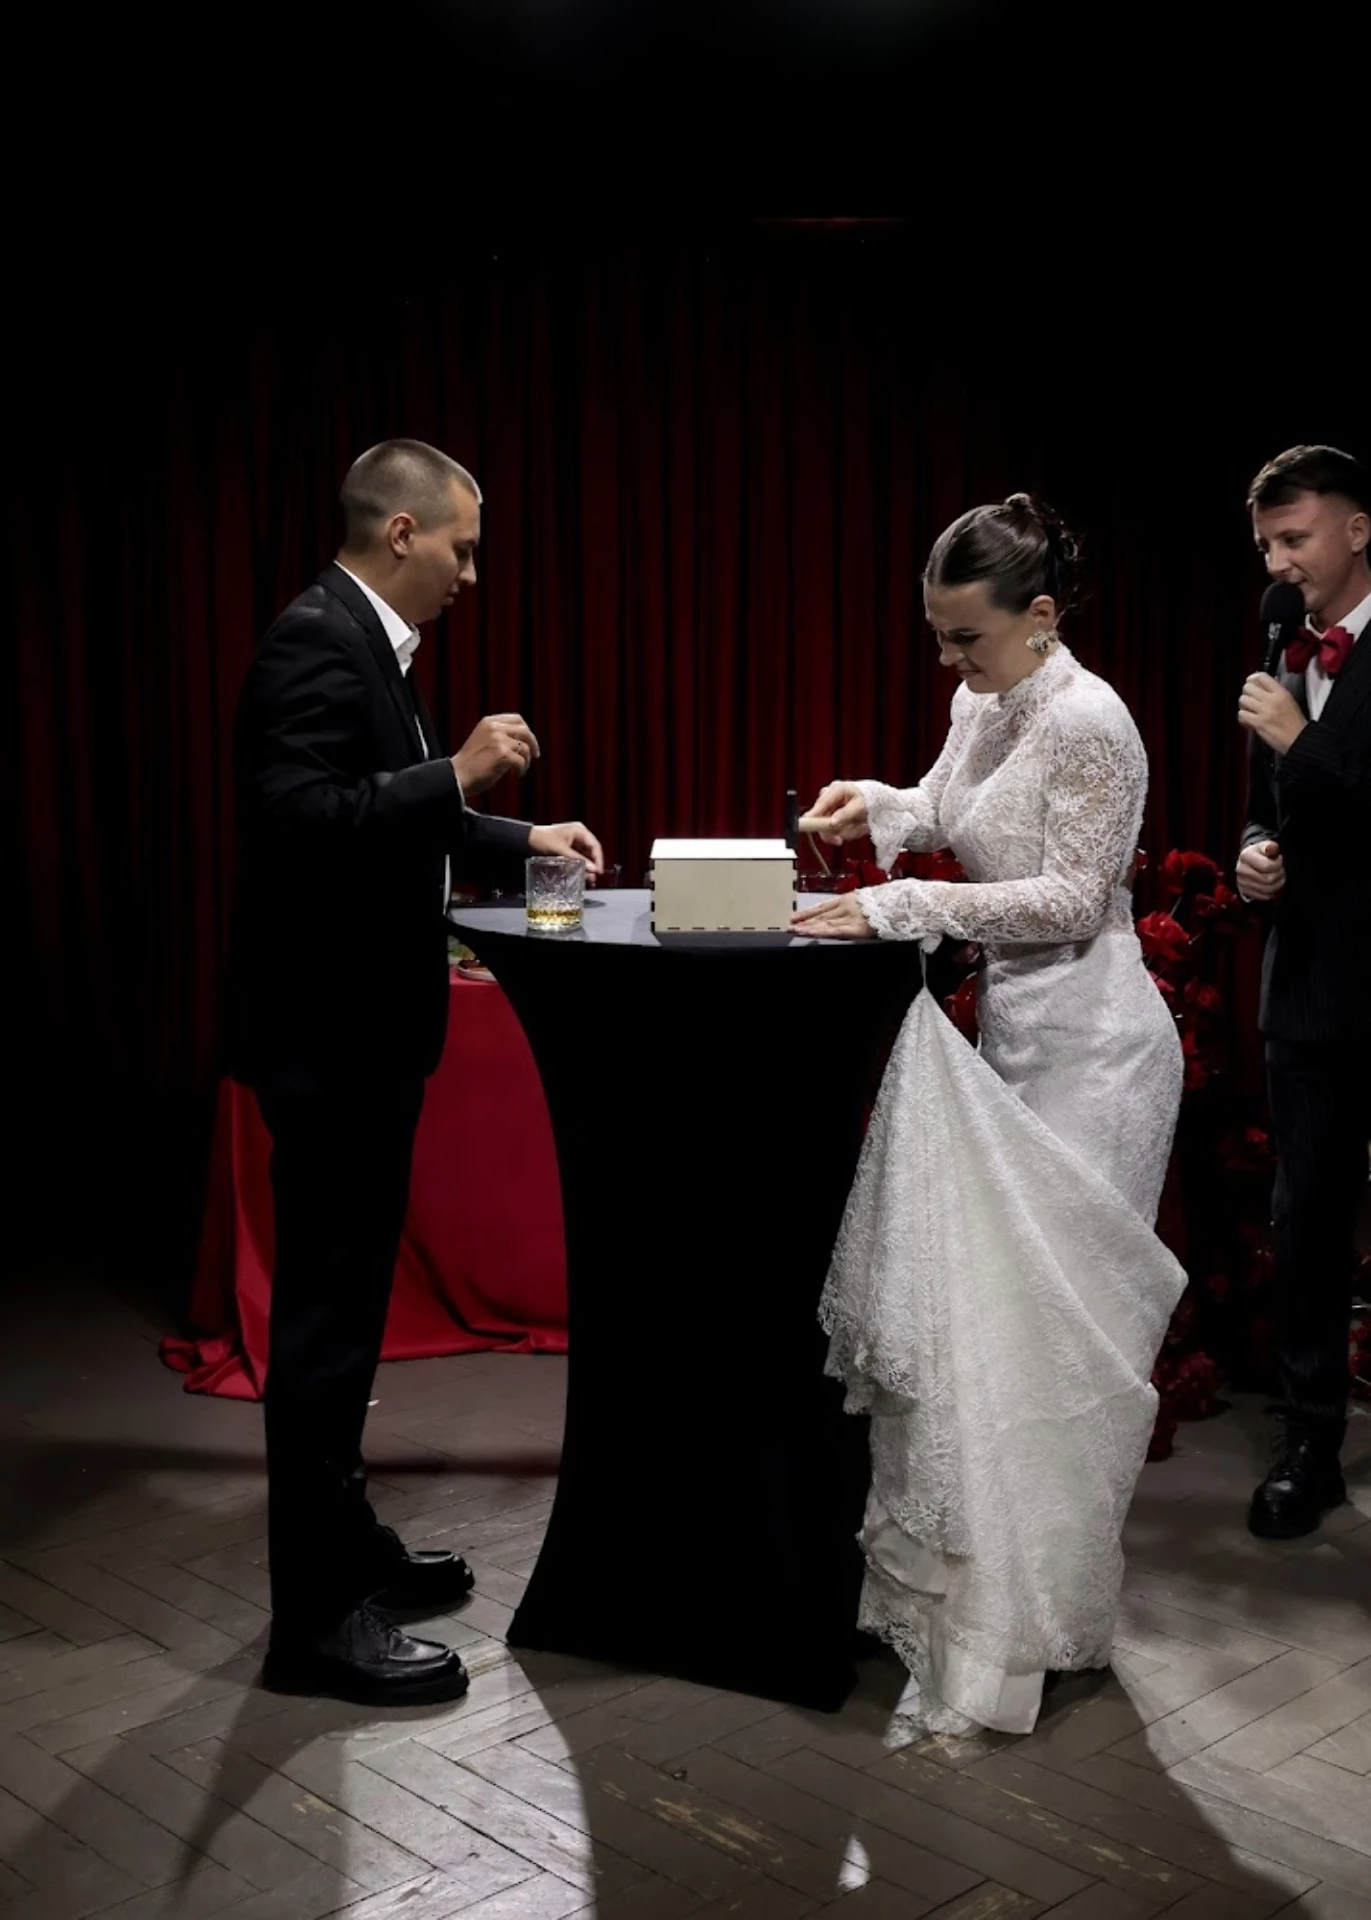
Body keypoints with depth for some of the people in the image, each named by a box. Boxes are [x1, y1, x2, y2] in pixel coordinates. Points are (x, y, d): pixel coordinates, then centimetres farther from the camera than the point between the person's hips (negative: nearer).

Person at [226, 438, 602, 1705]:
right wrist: (460, 774, -24)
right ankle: (316, 1615, 9)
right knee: (327, 1316, -2)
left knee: (342, 1307, 18)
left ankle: (342, 1544, 33)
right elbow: (300, 818, -28)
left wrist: (520, 838, 22)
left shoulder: (364, 642, 15)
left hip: (360, 1029, 11)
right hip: (330, 1034, -10)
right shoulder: (317, 640, -16)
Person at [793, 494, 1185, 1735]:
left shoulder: (1087, 722, -18)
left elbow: (1072, 898, -20)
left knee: (1059, 1319, -2)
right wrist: (874, 804, 3)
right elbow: (945, 810, 24)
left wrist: (898, 908, -21)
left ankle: (1040, 1619, 11)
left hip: (1089, 1042, -9)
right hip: (1012, 1030, 9)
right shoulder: (983, 706, 8)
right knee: (987, 1298, 13)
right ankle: (983, 1574, 28)